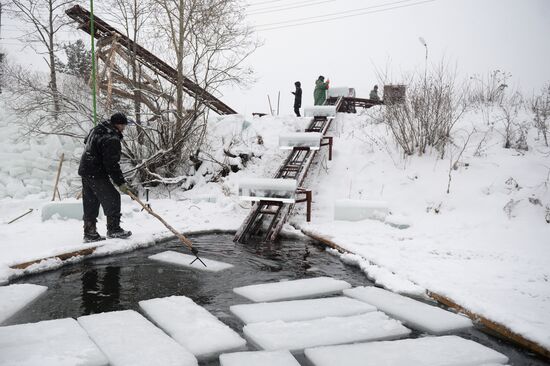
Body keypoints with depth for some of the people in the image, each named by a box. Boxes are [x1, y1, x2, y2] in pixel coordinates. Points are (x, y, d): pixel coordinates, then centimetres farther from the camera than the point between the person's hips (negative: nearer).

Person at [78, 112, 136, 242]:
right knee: (112, 198, -1)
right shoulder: (112, 139, -21)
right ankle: (113, 229, 5)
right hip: (97, 174, -10)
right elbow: (112, 164, -23)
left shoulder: (97, 129, 9)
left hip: (85, 171, 10)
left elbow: (87, 141, 29)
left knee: (90, 203, 12)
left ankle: (89, 233, 17)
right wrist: (121, 183, -19)